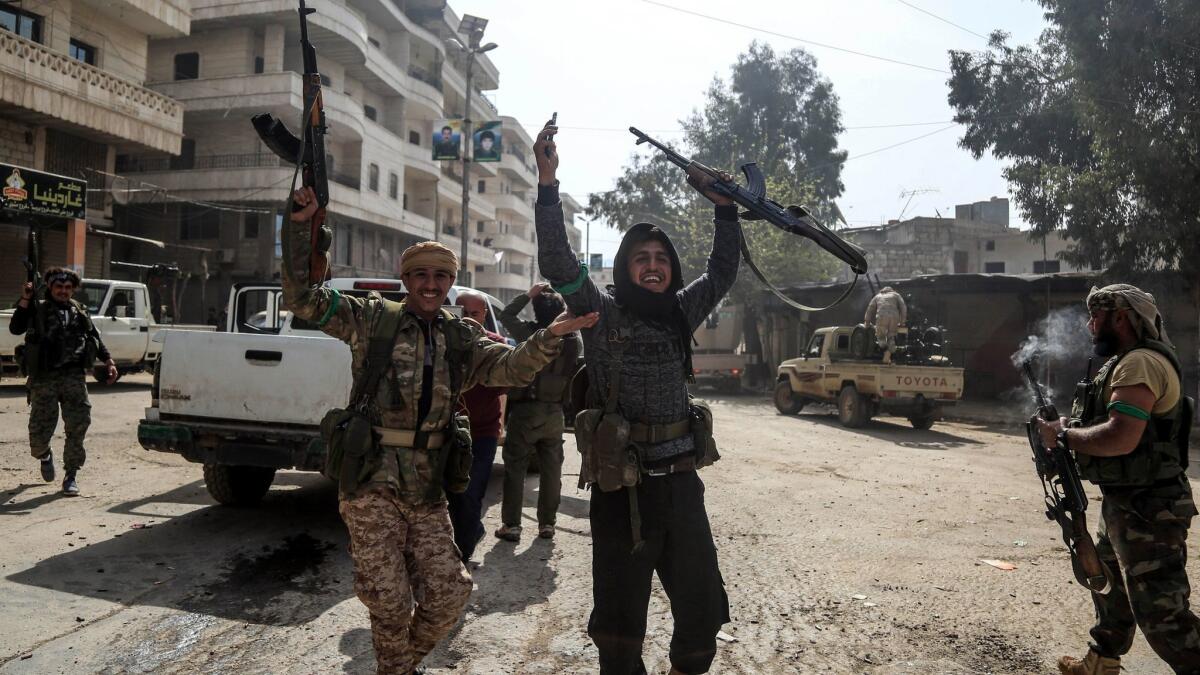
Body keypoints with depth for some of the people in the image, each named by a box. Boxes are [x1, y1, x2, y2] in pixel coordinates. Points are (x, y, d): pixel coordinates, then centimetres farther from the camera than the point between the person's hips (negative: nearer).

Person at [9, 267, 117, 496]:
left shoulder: (79, 311, 16)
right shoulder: (38, 308, 6)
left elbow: (94, 337, 21)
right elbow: (15, 328, -8)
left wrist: (108, 360, 11)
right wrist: (24, 301, -16)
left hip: (74, 376, 2)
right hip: (43, 378, -2)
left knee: (78, 426, -5)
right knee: (40, 430, 0)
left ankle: (71, 476, 5)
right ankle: (44, 455, 36)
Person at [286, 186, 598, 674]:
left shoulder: (461, 338, 7)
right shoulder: (373, 319, -1)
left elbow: (510, 368, -5)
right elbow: (304, 297, -5)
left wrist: (549, 338, -22)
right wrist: (299, 227, -16)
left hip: (426, 487, 3)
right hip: (372, 482, -3)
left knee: (448, 593, 6)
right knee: (390, 601, 0)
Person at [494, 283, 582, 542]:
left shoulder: (529, 333, -14)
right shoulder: (573, 340, -2)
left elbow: (506, 315, 1)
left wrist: (529, 294, 4)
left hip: (526, 411, -4)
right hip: (554, 413, 4)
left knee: (515, 469, 4)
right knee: (551, 470, 12)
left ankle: (511, 525, 5)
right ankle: (547, 523, 18)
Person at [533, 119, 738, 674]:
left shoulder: (679, 315, 9)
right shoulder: (601, 313, -4)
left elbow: (722, 272, 17)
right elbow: (557, 261, -16)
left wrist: (724, 206, 8)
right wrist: (548, 181, -23)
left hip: (681, 483, 5)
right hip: (623, 489, -4)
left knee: (703, 613, 16)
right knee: (620, 622, 10)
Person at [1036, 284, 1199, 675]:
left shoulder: (1141, 364, -21)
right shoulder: (1126, 362, 14)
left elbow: (1120, 438, -32)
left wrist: (1064, 435, -17)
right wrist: (1071, 428, 2)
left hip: (1148, 511, -11)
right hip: (1126, 504, 11)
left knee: (1160, 611, -6)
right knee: (1109, 584, 23)